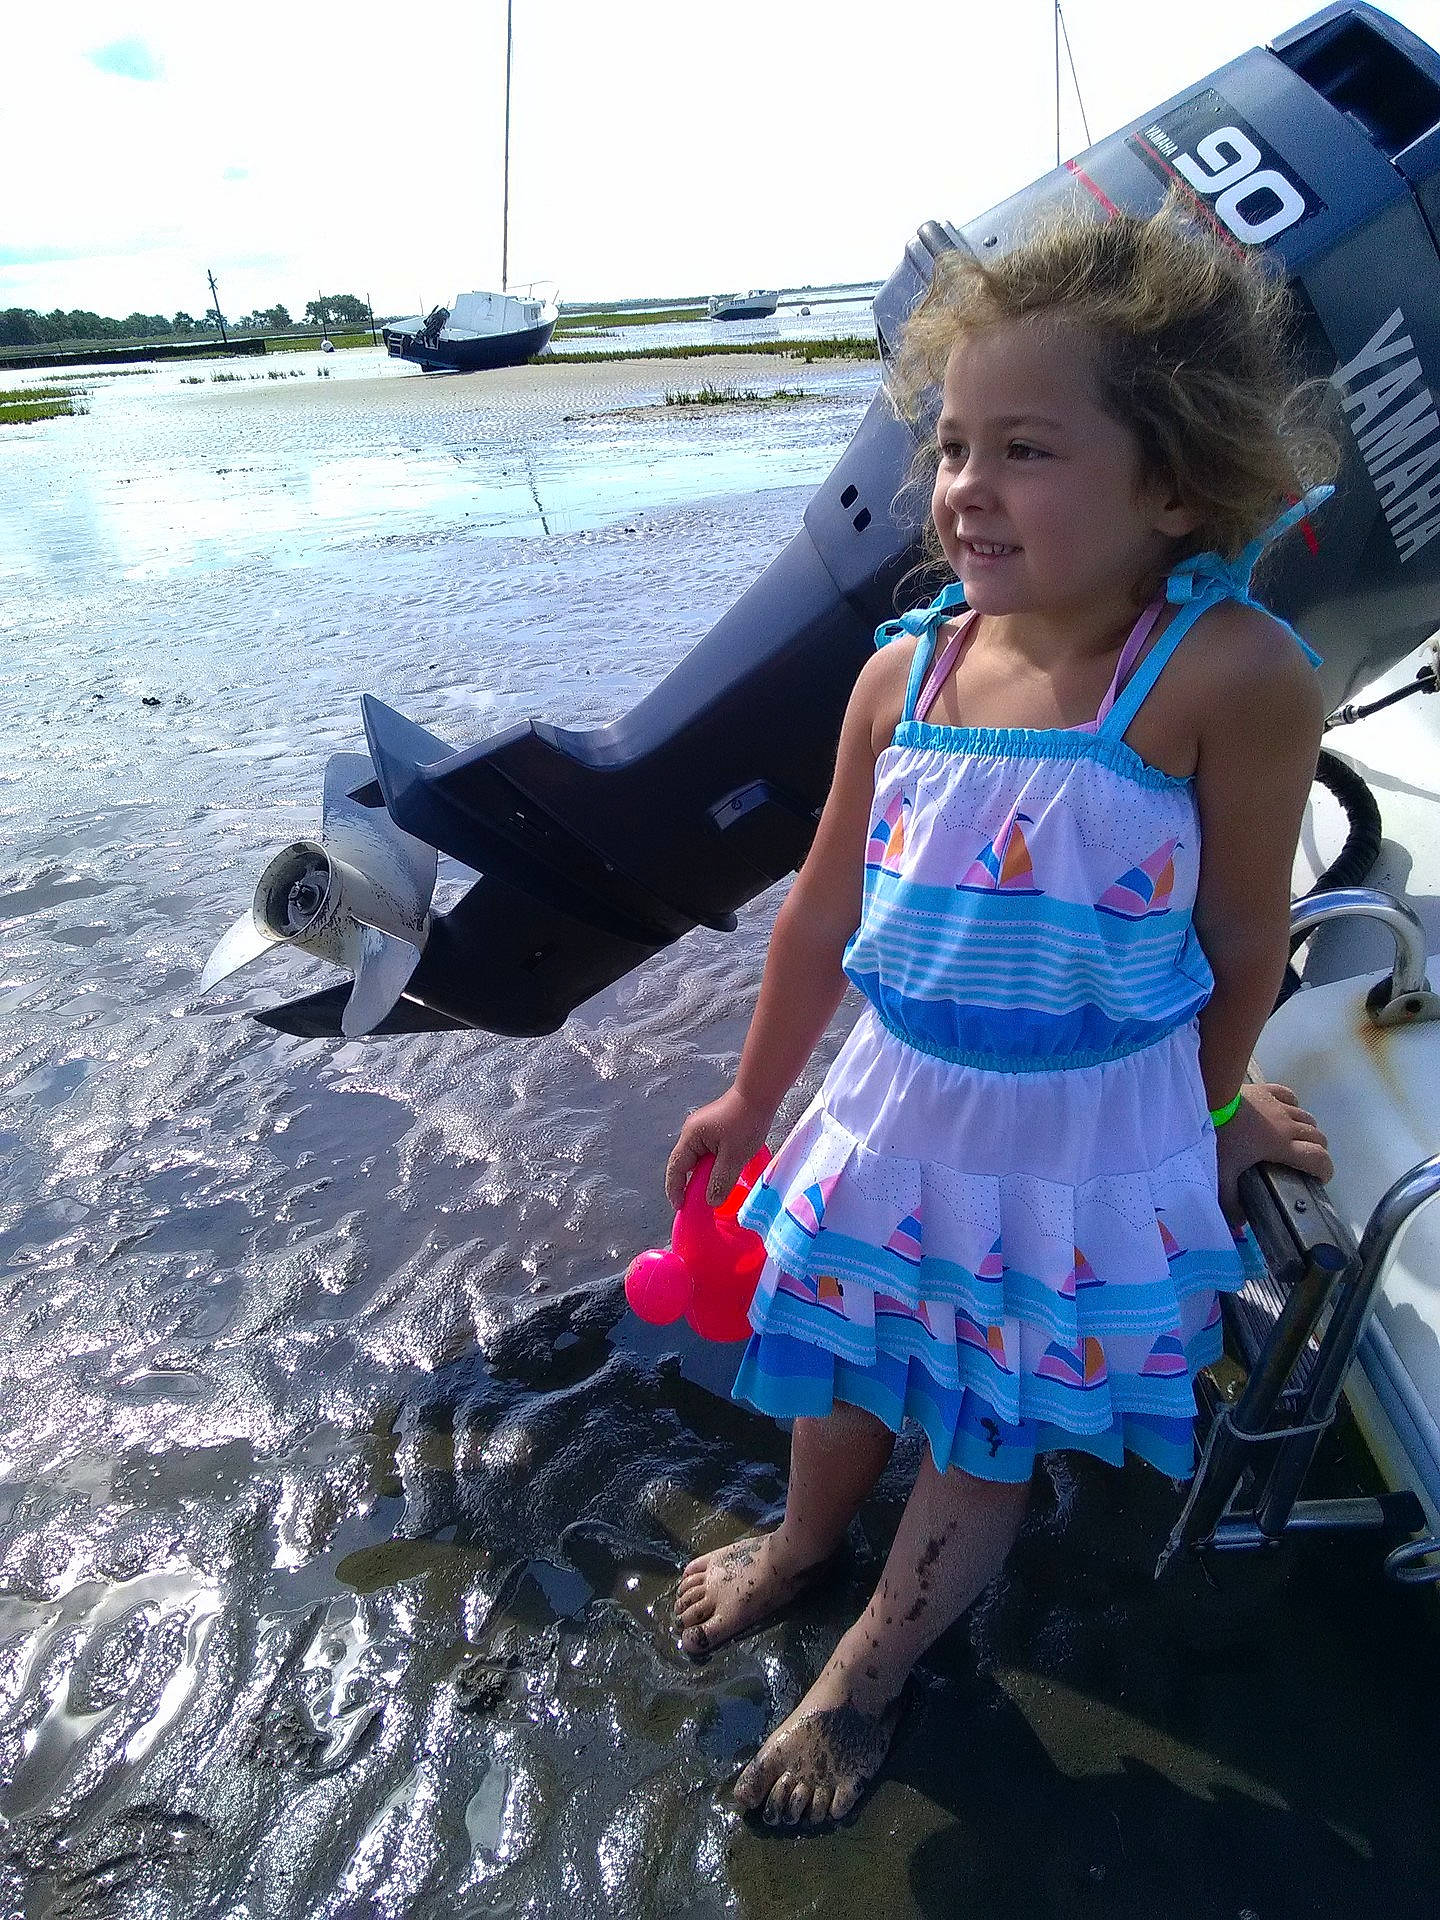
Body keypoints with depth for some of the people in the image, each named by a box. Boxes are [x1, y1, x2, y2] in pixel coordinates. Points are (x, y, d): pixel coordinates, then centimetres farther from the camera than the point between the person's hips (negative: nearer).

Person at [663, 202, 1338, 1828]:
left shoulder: (1228, 671, -23)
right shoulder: (906, 671, -8)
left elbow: (1244, 931, -9)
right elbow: (824, 912, 3)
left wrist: (1210, 1113, 7)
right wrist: (751, 1101, 12)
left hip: (1087, 1146, -3)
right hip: (898, 1105, 4)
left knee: (988, 1442, 17)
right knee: (838, 1360, 24)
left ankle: (870, 1672, 46)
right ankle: (801, 1544, 58)